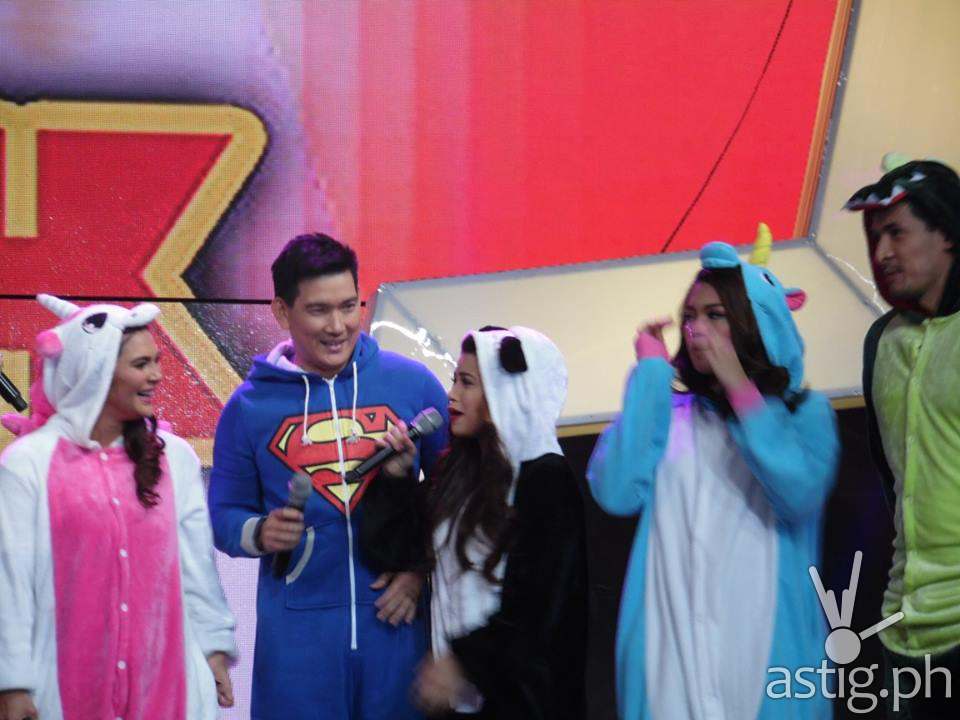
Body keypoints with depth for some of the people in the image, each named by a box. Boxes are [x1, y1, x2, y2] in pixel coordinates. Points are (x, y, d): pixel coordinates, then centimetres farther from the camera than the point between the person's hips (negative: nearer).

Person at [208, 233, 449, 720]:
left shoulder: (413, 384, 1)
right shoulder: (249, 406, 1)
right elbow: (225, 514, 7)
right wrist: (258, 533, -14)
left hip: (397, 619, 1)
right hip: (297, 626, 0)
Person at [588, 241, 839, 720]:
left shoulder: (803, 412, 4)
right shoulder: (669, 411, 8)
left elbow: (801, 496, -16)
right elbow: (616, 494, -9)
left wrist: (738, 385, -12)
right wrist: (651, 374, -3)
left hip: (767, 650, -1)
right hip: (668, 647, 2)